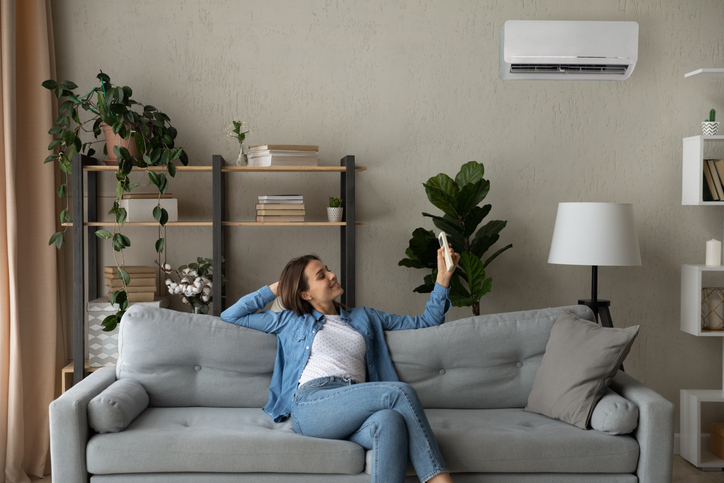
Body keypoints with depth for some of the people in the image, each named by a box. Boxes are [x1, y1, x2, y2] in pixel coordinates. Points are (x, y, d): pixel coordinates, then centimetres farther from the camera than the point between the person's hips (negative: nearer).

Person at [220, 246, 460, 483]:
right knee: (402, 391, -28)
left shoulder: (364, 317, 32)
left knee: (391, 422, -38)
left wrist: (443, 278, 25)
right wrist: (275, 288, 28)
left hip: (352, 408, 3)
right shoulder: (291, 321, 26)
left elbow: (424, 322, 33)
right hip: (310, 404, -3)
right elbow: (230, 316, 28)